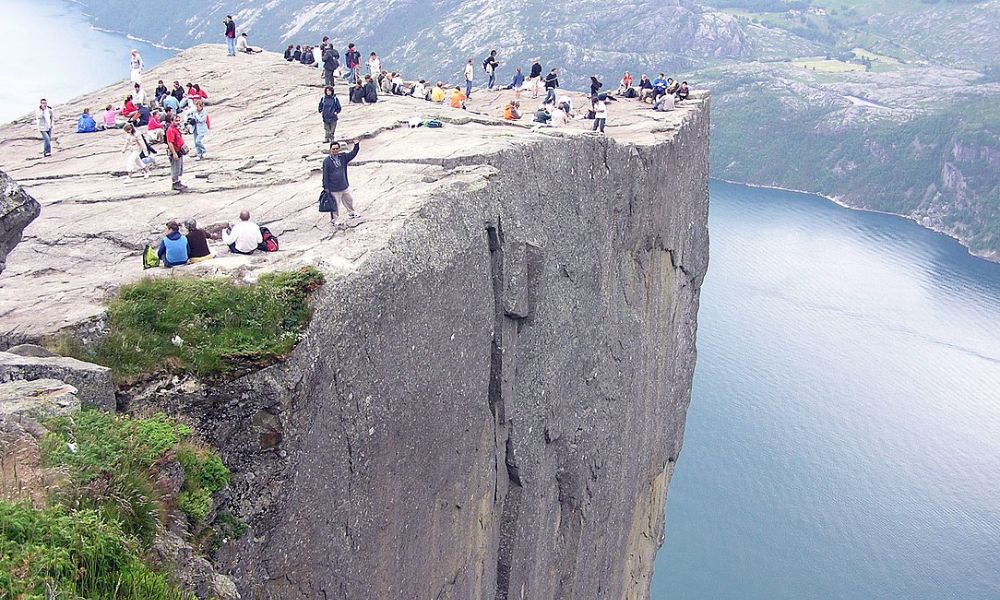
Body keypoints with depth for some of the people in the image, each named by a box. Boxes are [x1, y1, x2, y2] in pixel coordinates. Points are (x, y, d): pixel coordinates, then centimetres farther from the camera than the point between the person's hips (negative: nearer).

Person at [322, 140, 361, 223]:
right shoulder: (327, 161, -14)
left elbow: (353, 153, 3)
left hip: (345, 187, 6)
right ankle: (333, 220, 21)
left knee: (349, 201, 24)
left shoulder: (343, 157, 1)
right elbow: (325, 175, -12)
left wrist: (356, 145, -15)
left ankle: (351, 214, 47)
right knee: (335, 205, 3)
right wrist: (326, 187, -12)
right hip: (334, 189, -6)